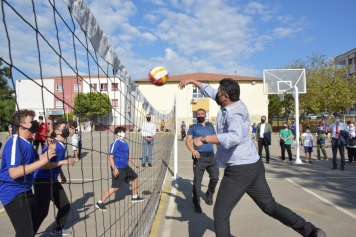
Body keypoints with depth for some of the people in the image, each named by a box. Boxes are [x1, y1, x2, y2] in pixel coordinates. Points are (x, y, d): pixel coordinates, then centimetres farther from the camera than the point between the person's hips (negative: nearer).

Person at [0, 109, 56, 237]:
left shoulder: (26, 143, 9)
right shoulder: (14, 143, -22)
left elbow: (35, 160, 20)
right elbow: (14, 173, -32)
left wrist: (49, 151, 1)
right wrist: (43, 161, -34)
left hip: (25, 192, 10)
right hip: (14, 194, -10)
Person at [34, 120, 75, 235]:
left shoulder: (62, 145, 7)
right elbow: (43, 165, -29)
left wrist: (62, 175, 23)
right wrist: (64, 162, -29)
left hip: (53, 181, 9)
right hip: (42, 181, -9)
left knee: (65, 206, 16)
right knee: (41, 212, -11)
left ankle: (57, 229, 37)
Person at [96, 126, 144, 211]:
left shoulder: (125, 143, 10)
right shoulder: (115, 143, -16)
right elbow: (110, 157, -20)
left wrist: (134, 163, 29)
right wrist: (114, 168, -29)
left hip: (125, 167, 9)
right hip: (118, 168, -9)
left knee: (135, 177, 19)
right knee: (115, 187, -10)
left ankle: (135, 197, 36)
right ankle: (100, 203, 4)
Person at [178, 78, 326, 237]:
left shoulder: (233, 113, -22)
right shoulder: (231, 105, 4)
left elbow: (235, 136, -44)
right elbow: (210, 92, 20)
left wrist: (204, 139, -40)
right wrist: (193, 81, 25)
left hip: (240, 170, -9)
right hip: (253, 166, 9)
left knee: (220, 213, 5)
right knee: (269, 205, 19)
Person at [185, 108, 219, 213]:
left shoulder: (210, 126, 14)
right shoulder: (193, 128, 2)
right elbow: (188, 141, -8)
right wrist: (193, 150, -27)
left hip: (211, 156, 4)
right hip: (199, 157, -4)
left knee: (215, 177, 8)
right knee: (197, 180, -3)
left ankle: (209, 194, 36)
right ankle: (196, 204, 8)